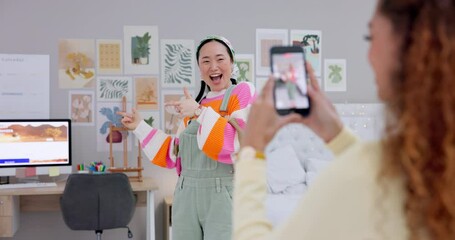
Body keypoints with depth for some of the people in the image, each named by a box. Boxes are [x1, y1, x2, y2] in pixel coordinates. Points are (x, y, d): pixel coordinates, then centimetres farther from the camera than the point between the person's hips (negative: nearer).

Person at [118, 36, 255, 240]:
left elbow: (240, 144, -17)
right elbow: (174, 156, 16)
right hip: (186, 197, 6)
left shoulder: (243, 92, -2)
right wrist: (139, 127, 16)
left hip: (224, 196, -5)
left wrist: (201, 113, -19)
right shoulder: (195, 102, 15)